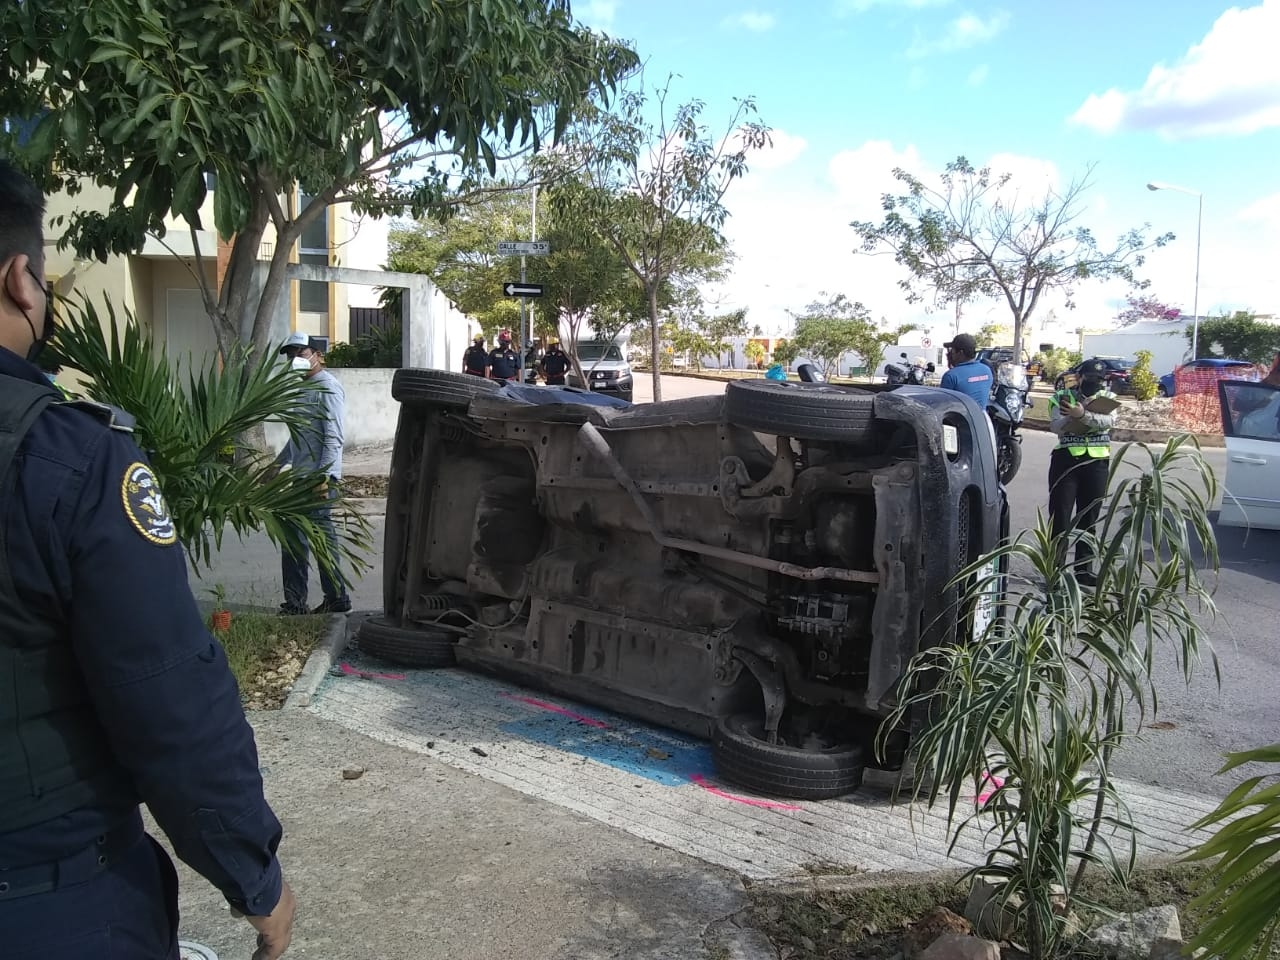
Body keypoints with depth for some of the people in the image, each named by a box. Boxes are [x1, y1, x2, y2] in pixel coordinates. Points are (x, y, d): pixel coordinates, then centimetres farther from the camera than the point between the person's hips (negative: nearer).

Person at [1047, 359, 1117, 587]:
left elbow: (1107, 421, -12)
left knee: (1089, 518, 9)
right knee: (1060, 516, -3)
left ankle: (1083, 568, 17)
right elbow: (1056, 425, -13)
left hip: (1097, 462, 2)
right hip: (1066, 459, -2)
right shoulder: (1062, 397, 4)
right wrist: (1093, 416, -21)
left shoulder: (1108, 397, 9)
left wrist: (1083, 414, -30)